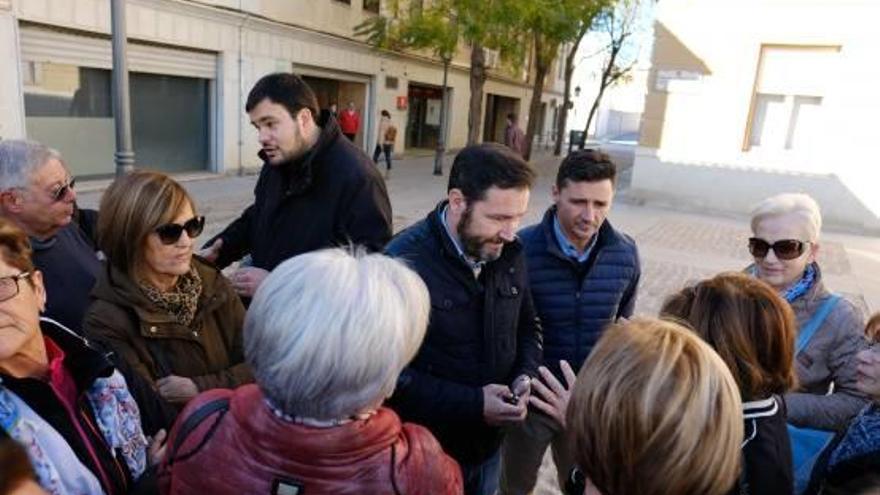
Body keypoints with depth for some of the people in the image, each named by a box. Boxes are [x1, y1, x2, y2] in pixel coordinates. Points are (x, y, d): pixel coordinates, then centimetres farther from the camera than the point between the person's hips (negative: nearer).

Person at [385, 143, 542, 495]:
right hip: (422, 452, -5)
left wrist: (525, 376, -8)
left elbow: (528, 328, 11)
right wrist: (472, 404, -23)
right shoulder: (404, 262, -24)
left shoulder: (510, 254, -3)